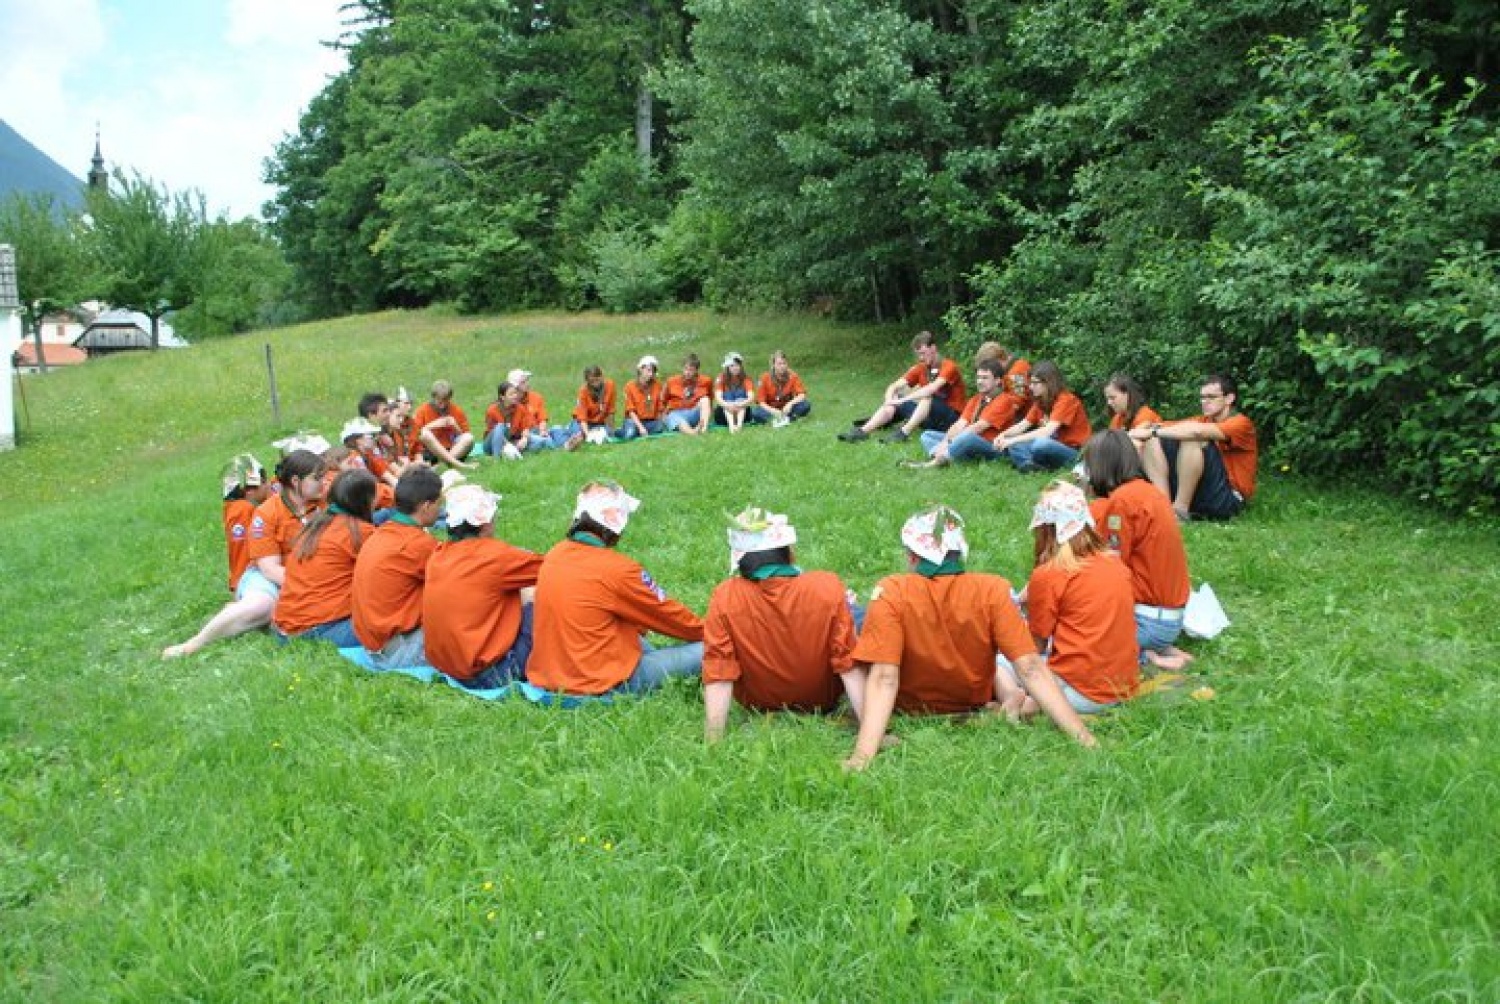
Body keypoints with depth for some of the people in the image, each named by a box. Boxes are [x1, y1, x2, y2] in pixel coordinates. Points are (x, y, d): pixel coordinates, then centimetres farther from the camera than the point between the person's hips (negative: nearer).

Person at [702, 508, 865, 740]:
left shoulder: (724, 598, -24)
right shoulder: (828, 587, -26)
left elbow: (718, 680, -23)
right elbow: (850, 669, -23)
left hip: (757, 707, 1)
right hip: (823, 703, 0)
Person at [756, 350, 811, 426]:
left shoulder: (792, 376, -9)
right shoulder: (766, 377, -12)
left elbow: (802, 395, -15)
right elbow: (761, 401, -13)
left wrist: (790, 403, -33)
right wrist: (772, 410, -31)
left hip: (786, 409, 1)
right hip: (771, 409, -1)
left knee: (806, 405, -28)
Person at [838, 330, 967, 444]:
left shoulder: (949, 367, -14)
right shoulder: (921, 368, 5)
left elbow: (931, 390, -31)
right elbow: (894, 387, -2)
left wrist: (903, 400, -32)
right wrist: (890, 402, -24)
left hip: (952, 417, -6)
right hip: (930, 417, 6)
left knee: (927, 397, -34)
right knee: (895, 402, -11)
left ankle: (904, 432, -42)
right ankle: (863, 431, -27)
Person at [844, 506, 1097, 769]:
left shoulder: (891, 592, -28)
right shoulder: (992, 590, -23)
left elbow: (884, 678, -36)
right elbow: (1031, 669, -28)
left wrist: (862, 755, -41)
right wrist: (1084, 737, -26)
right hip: (974, 707, 5)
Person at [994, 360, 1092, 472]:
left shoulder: (1066, 400, -15)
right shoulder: (1040, 402, 10)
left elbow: (1047, 431, -27)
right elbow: (1022, 425, 6)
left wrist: (1014, 440, -29)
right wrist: (1003, 435, -15)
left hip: (1074, 452, -8)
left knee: (1040, 444, -37)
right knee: (1013, 445, -10)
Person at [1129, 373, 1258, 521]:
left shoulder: (1241, 423, -8)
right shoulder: (1206, 421, 14)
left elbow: (1197, 431, -26)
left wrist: (1154, 431, -23)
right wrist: (1149, 429, -20)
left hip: (1229, 498, -7)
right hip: (1198, 495, 7)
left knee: (1192, 439, -27)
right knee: (1151, 441, -1)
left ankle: (1180, 509, -22)